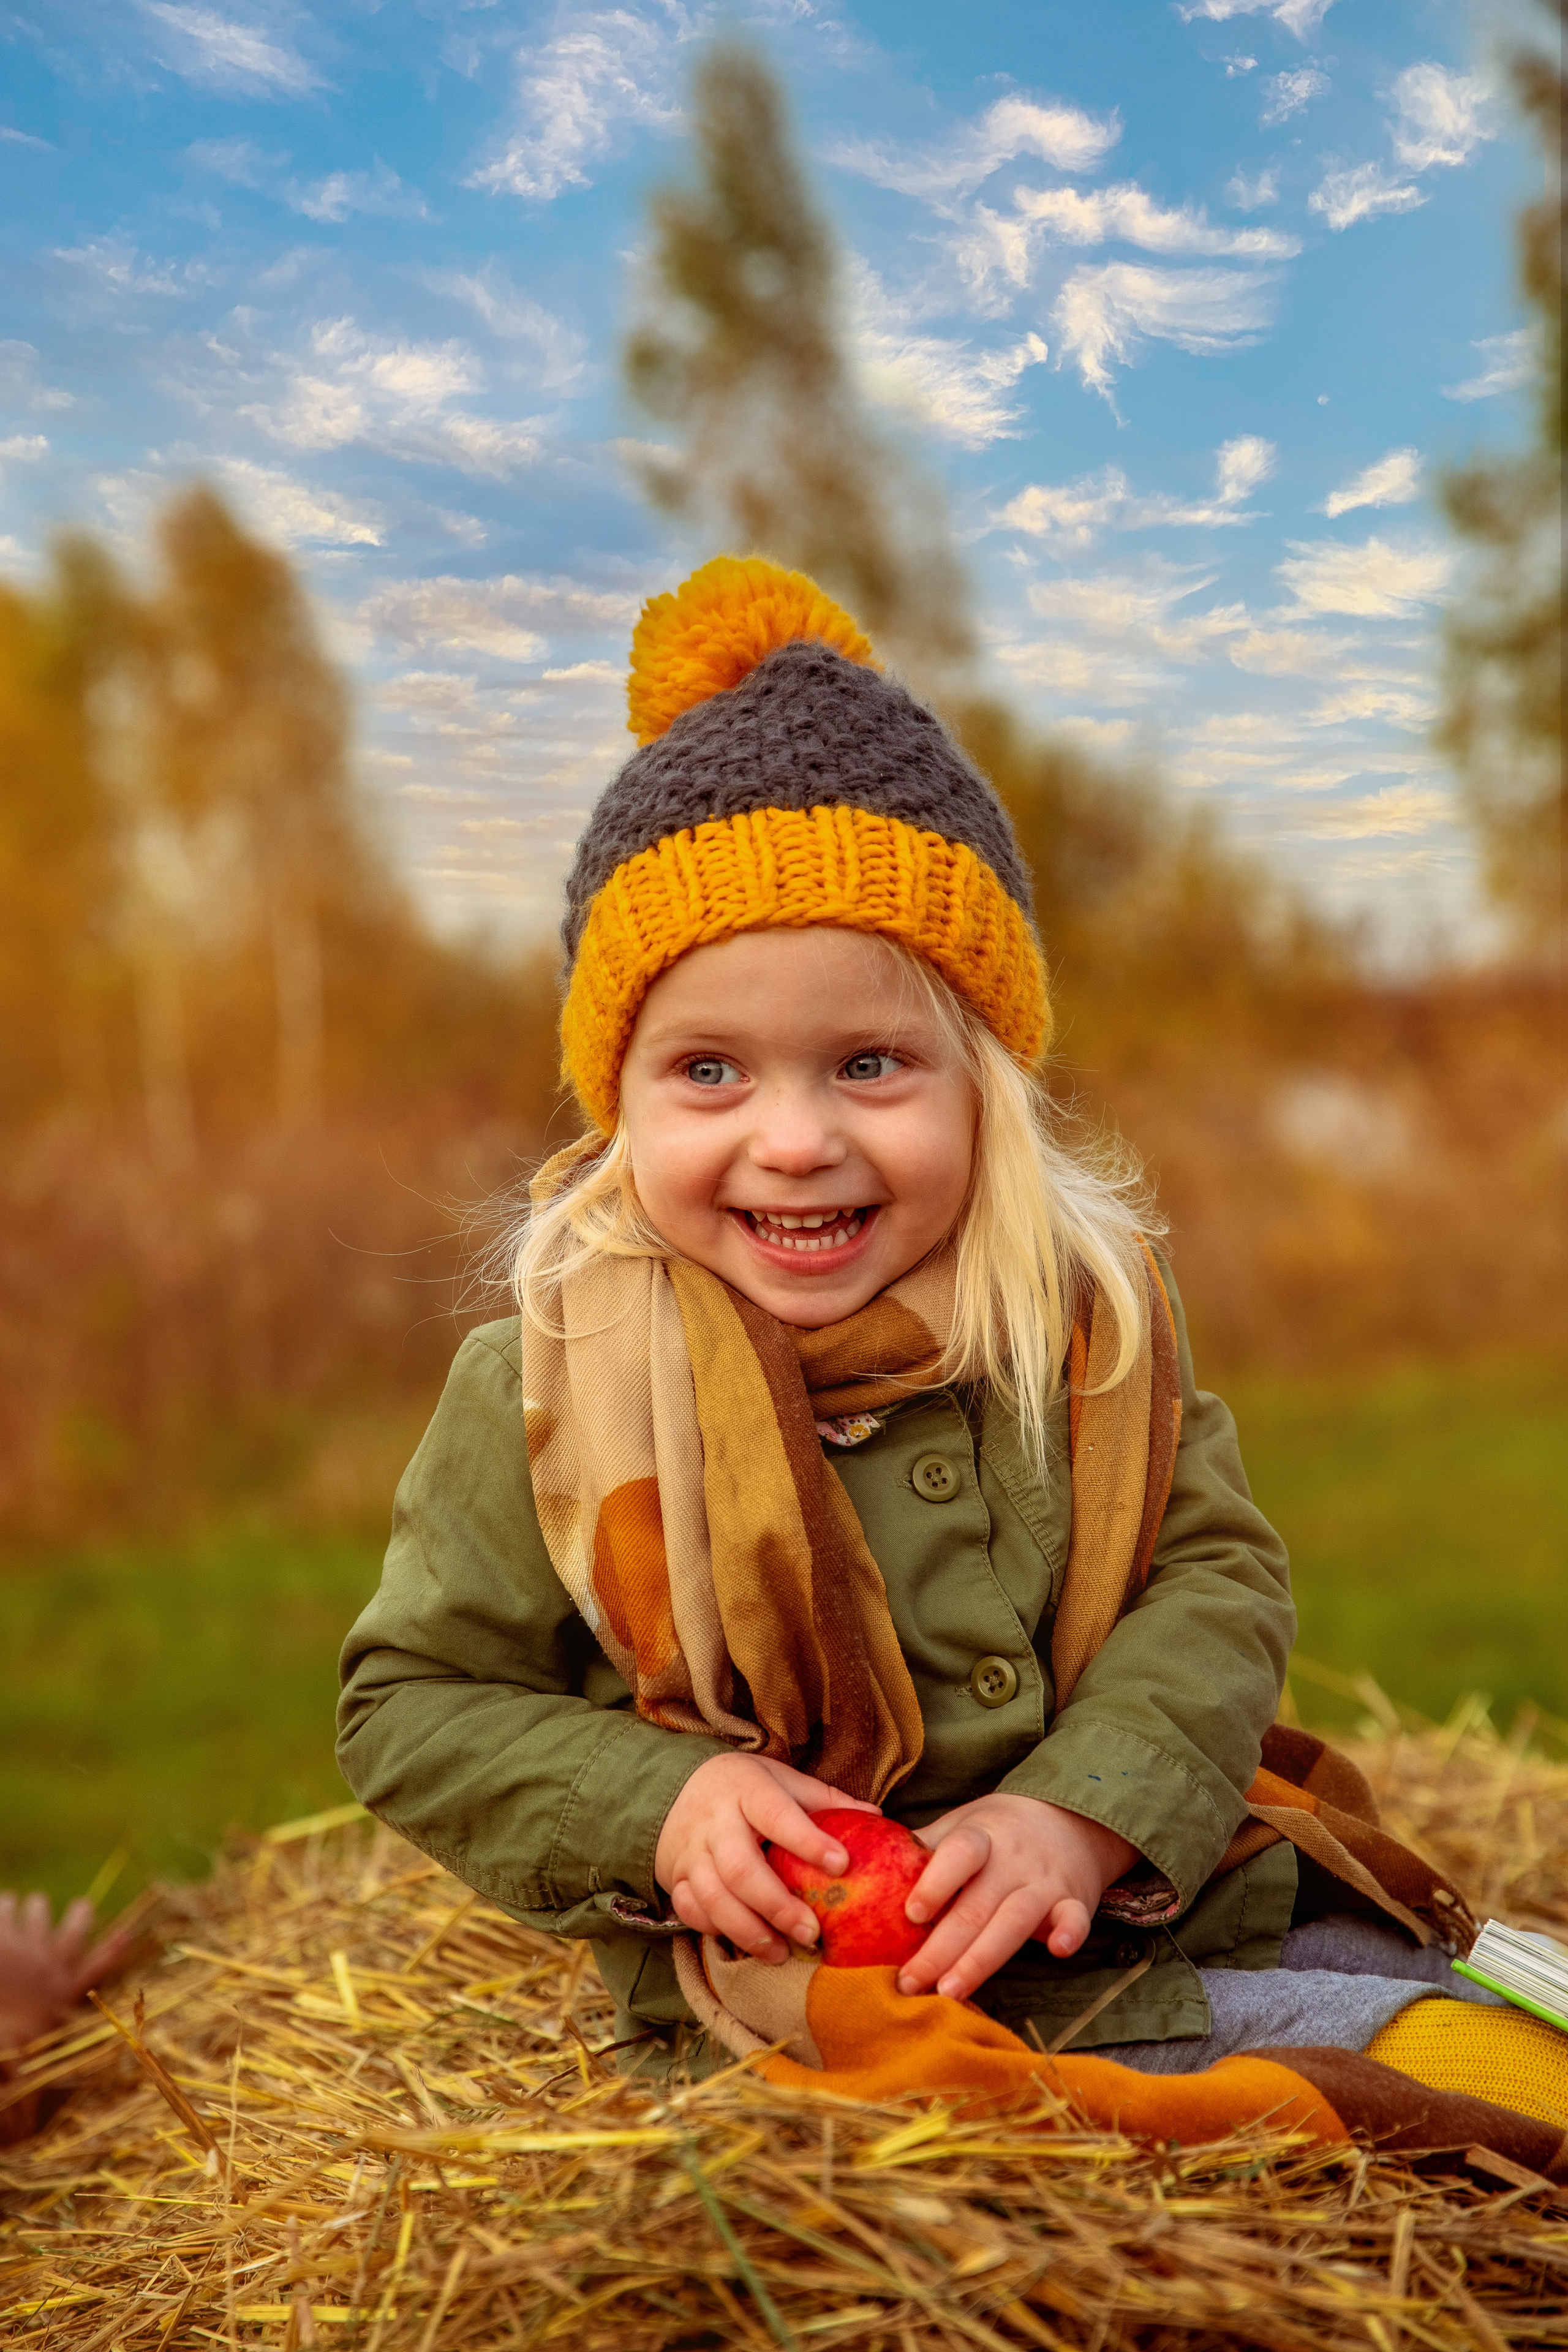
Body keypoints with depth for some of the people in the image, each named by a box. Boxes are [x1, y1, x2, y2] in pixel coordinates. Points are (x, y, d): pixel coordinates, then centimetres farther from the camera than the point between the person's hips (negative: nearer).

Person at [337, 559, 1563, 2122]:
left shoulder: (1084, 1312, -3)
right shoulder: (549, 1392, -10)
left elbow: (1219, 1578, -2)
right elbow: (413, 1706, -2)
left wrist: (1075, 1814, -19)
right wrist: (656, 1806, -18)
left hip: (1156, 1916, 4)